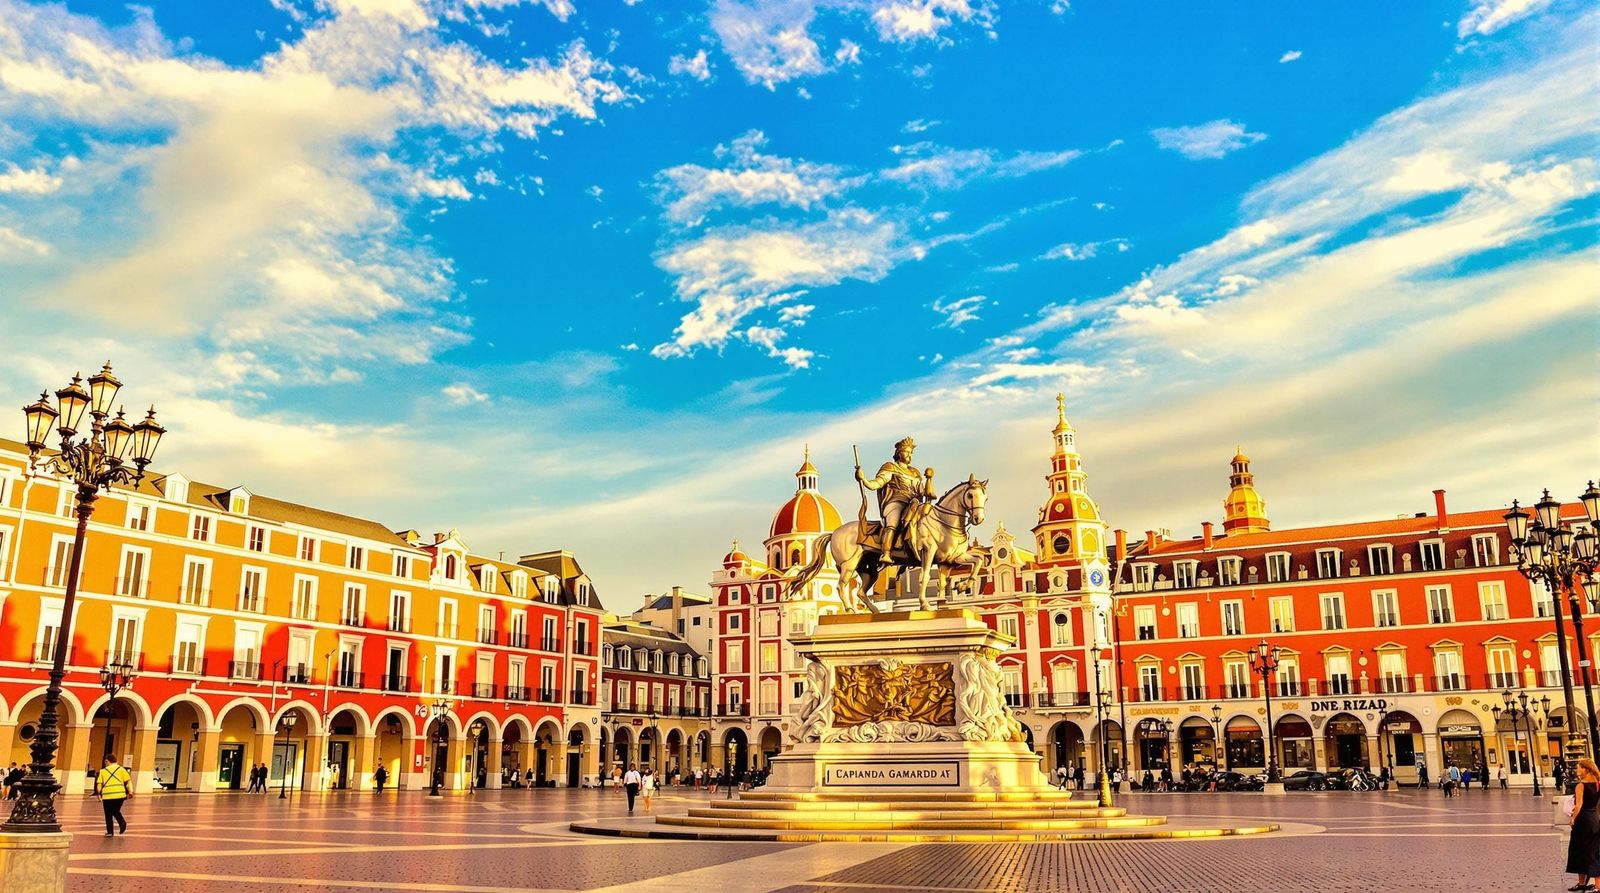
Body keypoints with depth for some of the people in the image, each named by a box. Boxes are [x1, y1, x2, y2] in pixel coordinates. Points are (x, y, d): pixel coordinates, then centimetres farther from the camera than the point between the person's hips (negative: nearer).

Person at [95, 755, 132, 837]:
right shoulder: (121, 769, 12)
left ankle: (109, 832, 10)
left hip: (107, 795, -1)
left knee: (108, 814, 11)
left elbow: (99, 784, 5)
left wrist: (98, 794, 16)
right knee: (116, 811, 20)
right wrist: (130, 791, 3)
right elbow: (128, 780, 3)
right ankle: (122, 822, -5)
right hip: (120, 794, 1)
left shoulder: (103, 771, 11)